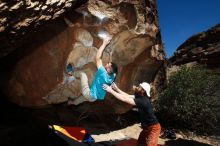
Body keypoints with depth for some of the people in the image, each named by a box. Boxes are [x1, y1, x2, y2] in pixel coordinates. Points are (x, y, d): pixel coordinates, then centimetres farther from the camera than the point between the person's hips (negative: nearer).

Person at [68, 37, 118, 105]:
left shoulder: (103, 73, -29)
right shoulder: (112, 76, -12)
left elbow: (97, 58, -29)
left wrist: (104, 43, -24)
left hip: (90, 95, -7)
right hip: (93, 98, 7)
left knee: (82, 74, -1)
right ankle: (73, 102, 63)